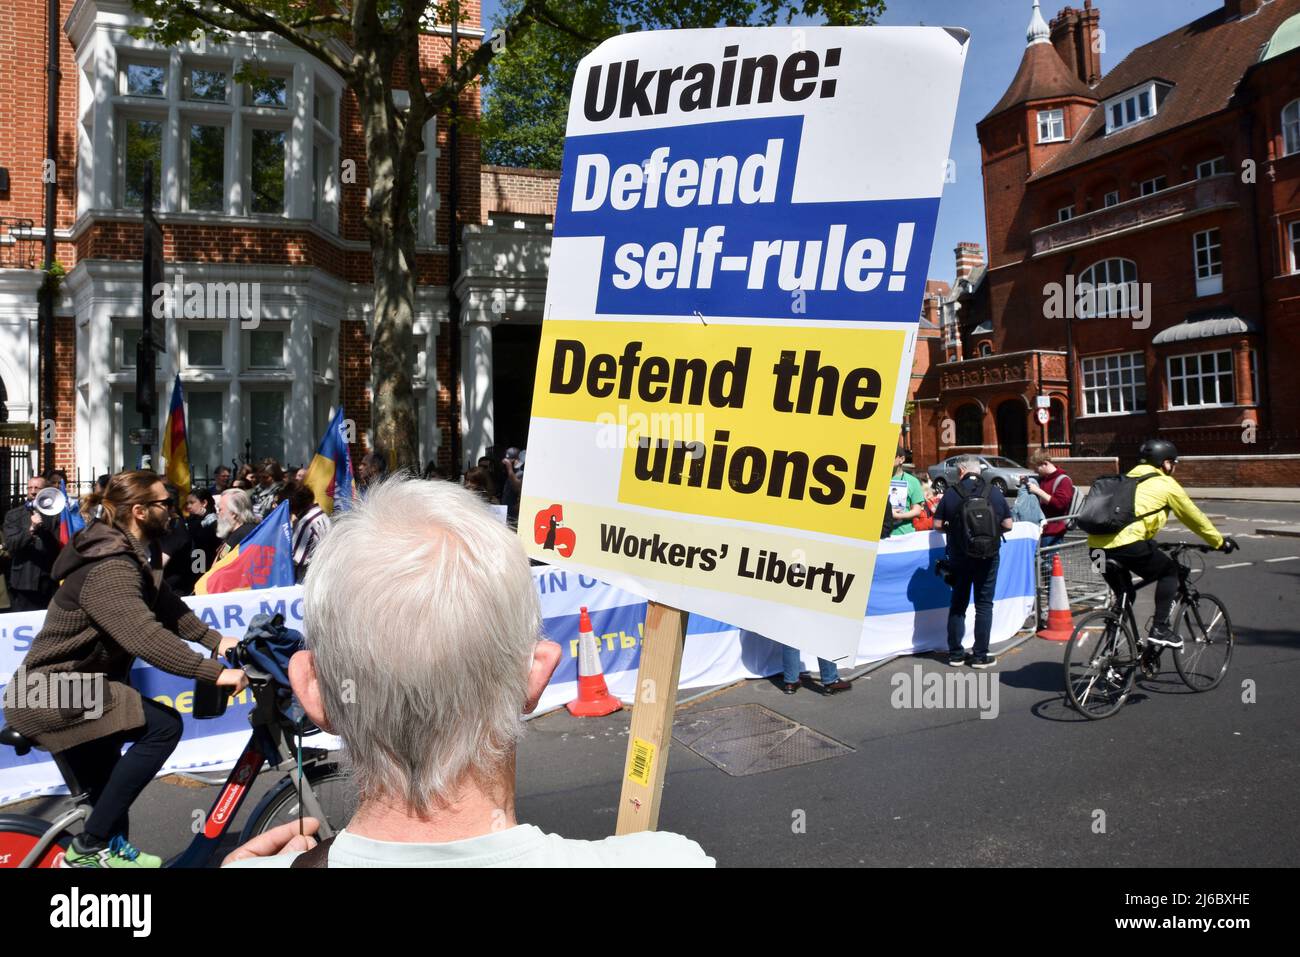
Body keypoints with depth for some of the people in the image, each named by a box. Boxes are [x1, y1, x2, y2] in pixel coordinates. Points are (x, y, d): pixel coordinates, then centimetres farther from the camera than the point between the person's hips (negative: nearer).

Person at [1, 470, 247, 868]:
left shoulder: (128, 555, 6)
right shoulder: (108, 568, -28)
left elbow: (168, 608, 5)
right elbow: (145, 637, -38)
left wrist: (216, 640, -5)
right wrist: (214, 672, -39)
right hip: (55, 694, -11)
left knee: (106, 784, 23)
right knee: (163, 725, -22)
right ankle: (89, 847, -12)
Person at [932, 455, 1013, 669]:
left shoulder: (951, 493, -7)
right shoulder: (995, 493, -4)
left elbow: (937, 525, -6)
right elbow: (1008, 525, -1)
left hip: (959, 557, 0)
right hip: (988, 557, 0)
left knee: (958, 604, 12)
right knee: (984, 605, 8)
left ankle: (955, 654, 15)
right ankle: (980, 655, 9)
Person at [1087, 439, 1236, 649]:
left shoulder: (1129, 478, 28)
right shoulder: (1166, 484, 10)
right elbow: (1194, 517, 20)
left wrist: (1148, 544, 54)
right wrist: (1220, 542, 34)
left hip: (1096, 545, 6)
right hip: (1125, 544, -6)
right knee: (1169, 571, 19)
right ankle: (1160, 628, 12)